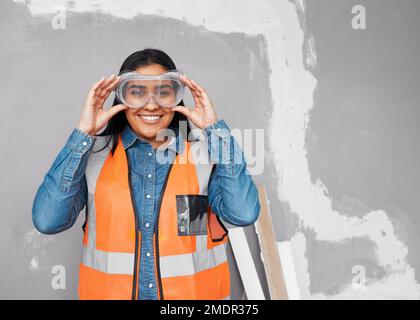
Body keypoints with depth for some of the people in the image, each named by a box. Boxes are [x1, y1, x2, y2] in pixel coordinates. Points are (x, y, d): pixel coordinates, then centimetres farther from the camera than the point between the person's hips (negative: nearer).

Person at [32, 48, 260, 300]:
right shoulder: (93, 153, -6)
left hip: (193, 291, 0)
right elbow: (47, 221, -17)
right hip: (107, 291, 1)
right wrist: (84, 133, -18)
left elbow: (244, 214, -23)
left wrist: (215, 129, -18)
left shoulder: (205, 155, -8)